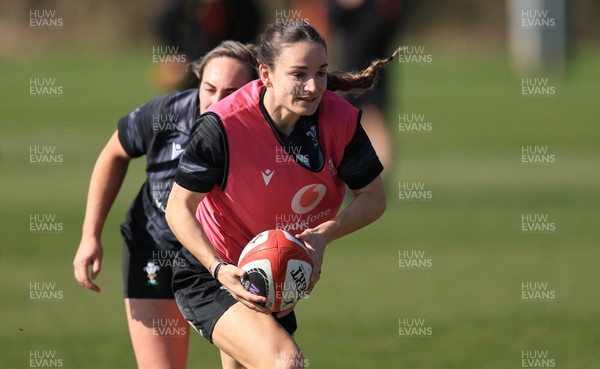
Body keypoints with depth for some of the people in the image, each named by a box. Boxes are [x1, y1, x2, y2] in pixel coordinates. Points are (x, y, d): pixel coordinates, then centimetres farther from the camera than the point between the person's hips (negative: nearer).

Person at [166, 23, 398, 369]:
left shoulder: (341, 119, -15)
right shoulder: (223, 126, -27)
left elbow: (374, 198, -4)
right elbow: (179, 208, -17)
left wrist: (323, 235, -23)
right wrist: (219, 269, -32)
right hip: (209, 276, -6)